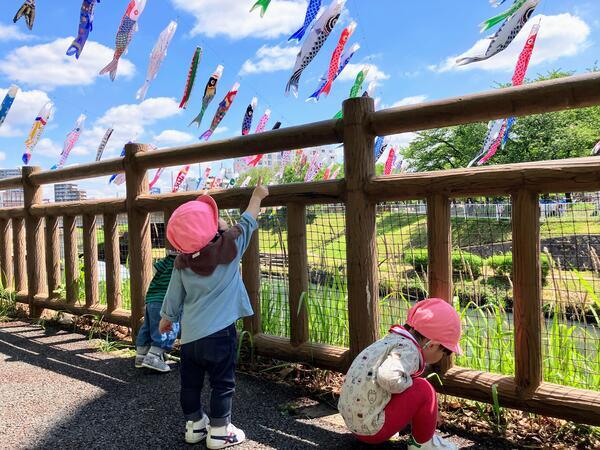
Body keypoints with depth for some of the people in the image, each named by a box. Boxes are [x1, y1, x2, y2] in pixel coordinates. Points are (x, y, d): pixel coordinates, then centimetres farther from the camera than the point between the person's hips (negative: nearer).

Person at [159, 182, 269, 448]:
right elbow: (247, 223, 3)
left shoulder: (182, 262, -1)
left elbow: (174, 296, 8)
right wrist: (257, 196, 19)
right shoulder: (230, 248, -12)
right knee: (222, 383, 9)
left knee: (190, 382, 18)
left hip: (189, 334, 5)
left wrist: (167, 318, 27)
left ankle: (194, 425, 32)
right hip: (219, 332, -4)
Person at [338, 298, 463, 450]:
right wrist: (409, 382, -15)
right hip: (371, 429, -9)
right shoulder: (408, 350, -18)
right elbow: (388, 376, -38)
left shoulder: (392, 340, 9)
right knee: (423, 389, -9)